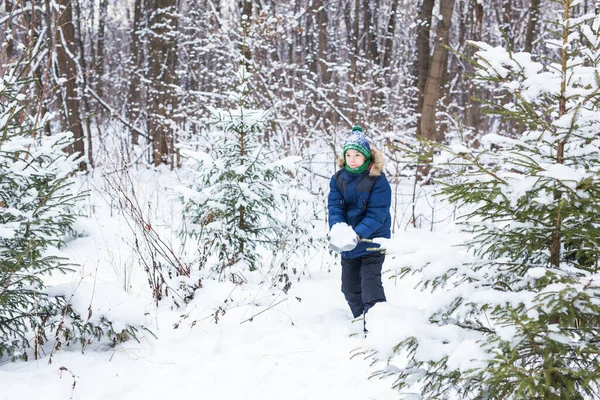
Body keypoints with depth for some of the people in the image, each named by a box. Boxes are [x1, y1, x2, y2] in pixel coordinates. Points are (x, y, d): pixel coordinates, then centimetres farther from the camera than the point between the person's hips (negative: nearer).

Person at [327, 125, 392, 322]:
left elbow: (377, 213, -19)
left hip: (372, 241, -6)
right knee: (350, 287, 15)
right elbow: (334, 206, -6)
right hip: (347, 245, 6)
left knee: (370, 284, -13)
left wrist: (358, 234, -32)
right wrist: (337, 227, -28)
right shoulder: (338, 179, 1)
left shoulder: (378, 180, -14)